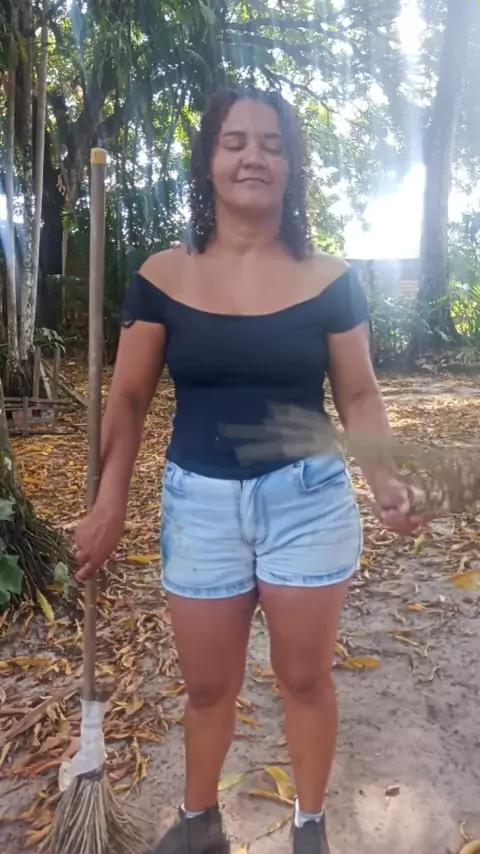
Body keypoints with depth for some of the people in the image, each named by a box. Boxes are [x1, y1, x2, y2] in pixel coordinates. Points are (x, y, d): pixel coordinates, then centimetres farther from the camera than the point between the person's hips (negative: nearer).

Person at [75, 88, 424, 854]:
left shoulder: (329, 279, -3)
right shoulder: (162, 277, -2)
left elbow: (358, 394, 1)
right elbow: (129, 398, 1)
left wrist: (388, 481, -14)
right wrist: (109, 503, -5)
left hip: (308, 499, 0)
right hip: (199, 503, 1)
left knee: (305, 676, 16)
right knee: (207, 684, 17)